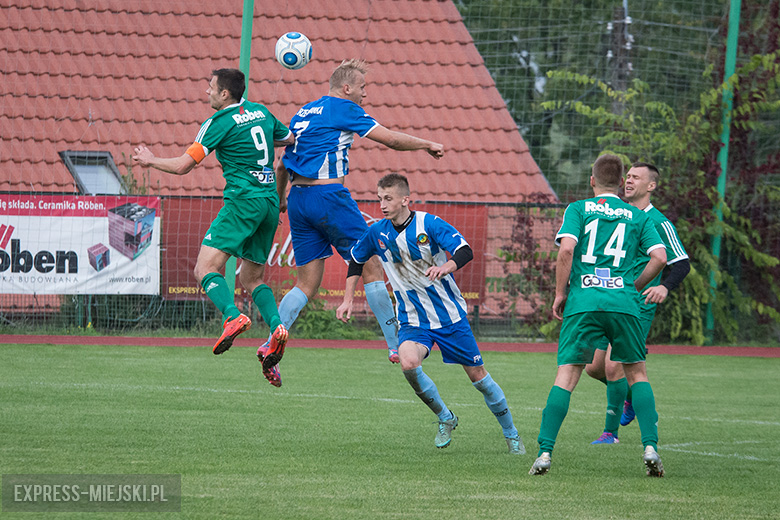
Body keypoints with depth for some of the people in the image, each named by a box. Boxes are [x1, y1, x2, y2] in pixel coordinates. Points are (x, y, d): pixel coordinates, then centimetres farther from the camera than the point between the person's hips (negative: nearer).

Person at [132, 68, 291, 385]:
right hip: (270, 201, 8)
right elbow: (290, 139, 31)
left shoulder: (220, 122, -5)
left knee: (205, 267, -12)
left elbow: (182, 166, -5)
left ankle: (233, 315, -36)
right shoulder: (260, 112, 15)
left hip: (243, 201, -8)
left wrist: (150, 161, 12)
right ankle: (276, 327, -10)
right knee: (252, 278, 14)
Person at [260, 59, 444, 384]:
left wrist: (280, 199, 37)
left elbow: (283, 165, 24)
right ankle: (396, 346, 3)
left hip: (298, 199, 7)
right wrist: (427, 145, 9)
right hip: (328, 195, -7)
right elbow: (391, 139, -5)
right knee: (372, 268, 2)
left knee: (307, 283, 8)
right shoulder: (344, 109, -2)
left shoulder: (303, 113, 20)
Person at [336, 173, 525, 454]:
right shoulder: (377, 233, -3)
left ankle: (511, 434, 25)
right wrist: (348, 300, 9)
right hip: (413, 320, 2)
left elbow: (465, 251, -26)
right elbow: (356, 261, 16)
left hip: (450, 315, -2)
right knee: (408, 363, -27)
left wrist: (445, 267, -45)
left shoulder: (429, 224, -16)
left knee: (477, 375, 3)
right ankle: (445, 418, -2)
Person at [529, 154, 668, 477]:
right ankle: (650, 447, -1)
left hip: (582, 302, -1)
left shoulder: (578, 209, 10)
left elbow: (566, 249, -6)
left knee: (566, 375, -1)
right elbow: (659, 257, 3)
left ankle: (545, 452, -9)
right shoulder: (638, 217, 15)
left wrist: (560, 293, 2)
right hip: (623, 302, 1)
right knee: (637, 373, 13)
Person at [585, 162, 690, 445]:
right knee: (593, 367, 6)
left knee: (613, 366, -15)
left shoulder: (658, 223, -8)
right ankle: (631, 395, 34)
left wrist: (665, 286, -26)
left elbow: (681, 264, -9)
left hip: (638, 307, -7)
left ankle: (611, 432, -3)